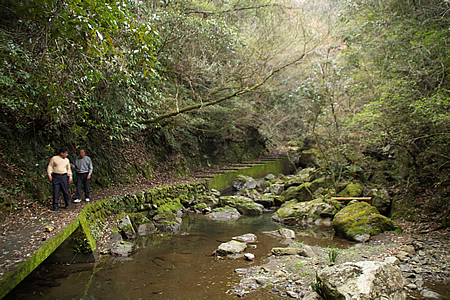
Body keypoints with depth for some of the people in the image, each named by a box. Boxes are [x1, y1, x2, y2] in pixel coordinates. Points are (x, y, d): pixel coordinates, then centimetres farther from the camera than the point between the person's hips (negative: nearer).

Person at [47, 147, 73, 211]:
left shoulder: (67, 160, 12)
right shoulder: (54, 158, 2)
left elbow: (68, 169, 19)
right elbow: (50, 166, 4)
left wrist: (70, 177, 15)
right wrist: (49, 174, -6)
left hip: (63, 176, 2)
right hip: (55, 176, -2)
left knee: (65, 191, 1)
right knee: (55, 191, -2)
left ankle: (67, 204, 16)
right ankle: (55, 206, 7)